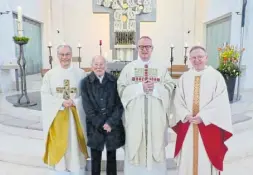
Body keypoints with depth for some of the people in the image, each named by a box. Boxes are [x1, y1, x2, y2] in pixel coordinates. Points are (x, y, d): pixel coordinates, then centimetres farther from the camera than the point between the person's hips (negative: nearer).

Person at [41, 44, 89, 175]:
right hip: (56, 116, 1)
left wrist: (74, 102, -16)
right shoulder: (49, 74, 1)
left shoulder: (81, 73, 0)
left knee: (75, 146, 7)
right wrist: (61, 103, -15)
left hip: (76, 116, 0)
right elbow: (45, 96, -3)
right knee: (58, 147, 8)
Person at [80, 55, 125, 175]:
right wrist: (100, 124, -10)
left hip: (113, 125, 1)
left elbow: (119, 104, -3)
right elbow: (87, 107, -5)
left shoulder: (114, 81, -1)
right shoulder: (86, 82, -2)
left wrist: (110, 122, -13)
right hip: (95, 127, 0)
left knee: (112, 158, 13)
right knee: (95, 159, 10)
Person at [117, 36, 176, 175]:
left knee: (156, 145, 6)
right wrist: (140, 87, -14)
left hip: (156, 116, 1)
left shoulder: (162, 68, 8)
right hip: (135, 116, 0)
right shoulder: (128, 68, 5)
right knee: (135, 146, 4)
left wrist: (155, 87, -14)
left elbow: (170, 88, 2)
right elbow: (121, 89, -3)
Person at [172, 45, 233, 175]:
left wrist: (202, 117, -16)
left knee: (206, 160, 6)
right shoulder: (184, 77, 5)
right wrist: (186, 115, -13)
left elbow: (221, 102, -10)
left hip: (208, 125, -3)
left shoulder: (216, 76, -3)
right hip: (187, 125, 3)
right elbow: (178, 101, 2)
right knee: (187, 158, 12)